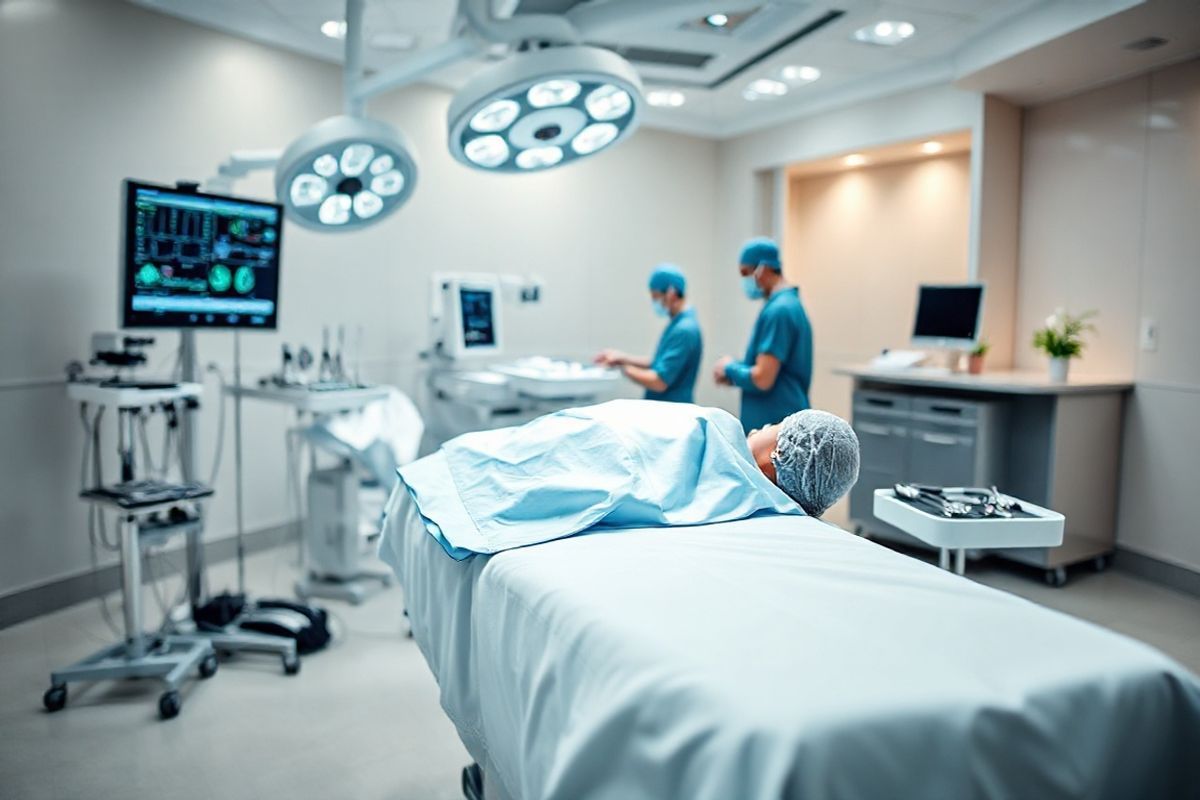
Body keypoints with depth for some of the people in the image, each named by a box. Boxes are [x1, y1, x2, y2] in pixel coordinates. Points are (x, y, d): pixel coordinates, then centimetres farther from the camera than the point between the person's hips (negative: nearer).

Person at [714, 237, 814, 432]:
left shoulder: (778, 310, -17)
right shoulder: (791, 303, 14)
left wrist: (730, 368, -4)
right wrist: (735, 375, 8)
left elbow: (762, 379, -22)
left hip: (774, 425, -10)